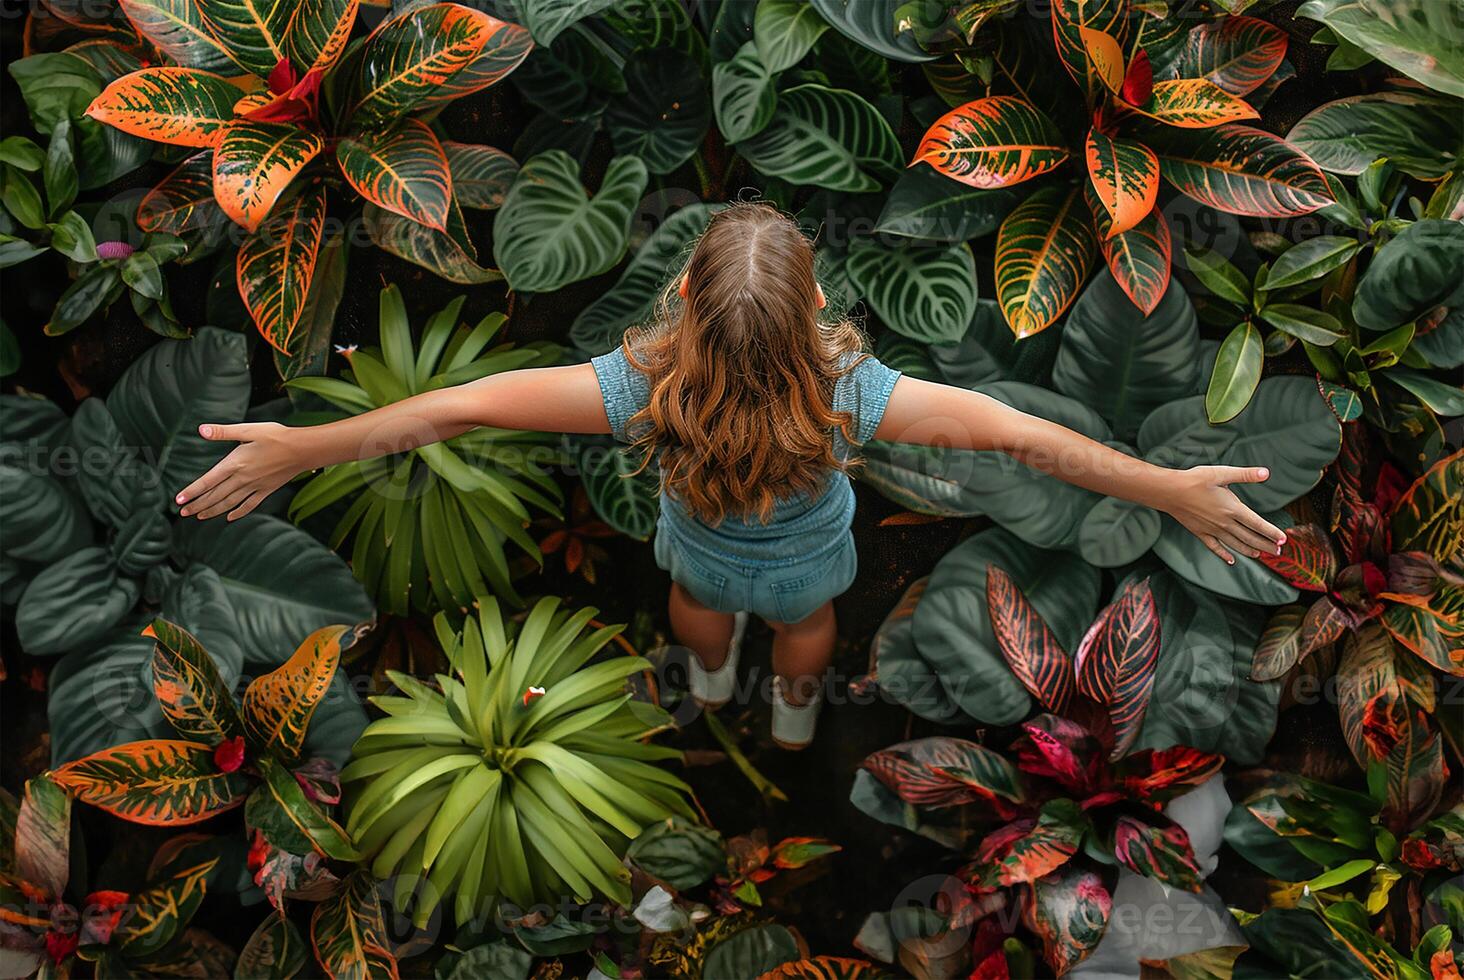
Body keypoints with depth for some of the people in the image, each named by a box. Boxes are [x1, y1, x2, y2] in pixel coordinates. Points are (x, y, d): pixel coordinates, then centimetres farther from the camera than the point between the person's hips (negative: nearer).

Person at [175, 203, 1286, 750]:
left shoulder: (645, 389, -42)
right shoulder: (848, 395, -43)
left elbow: (456, 407, -37)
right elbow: (1022, 434, -40)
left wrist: (298, 448, -29)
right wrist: (1173, 490, -30)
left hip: (705, 550, 1)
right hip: (806, 557, 0)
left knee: (701, 598, 38)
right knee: (805, 624, 36)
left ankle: (713, 681, 74)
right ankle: (795, 718, 70)